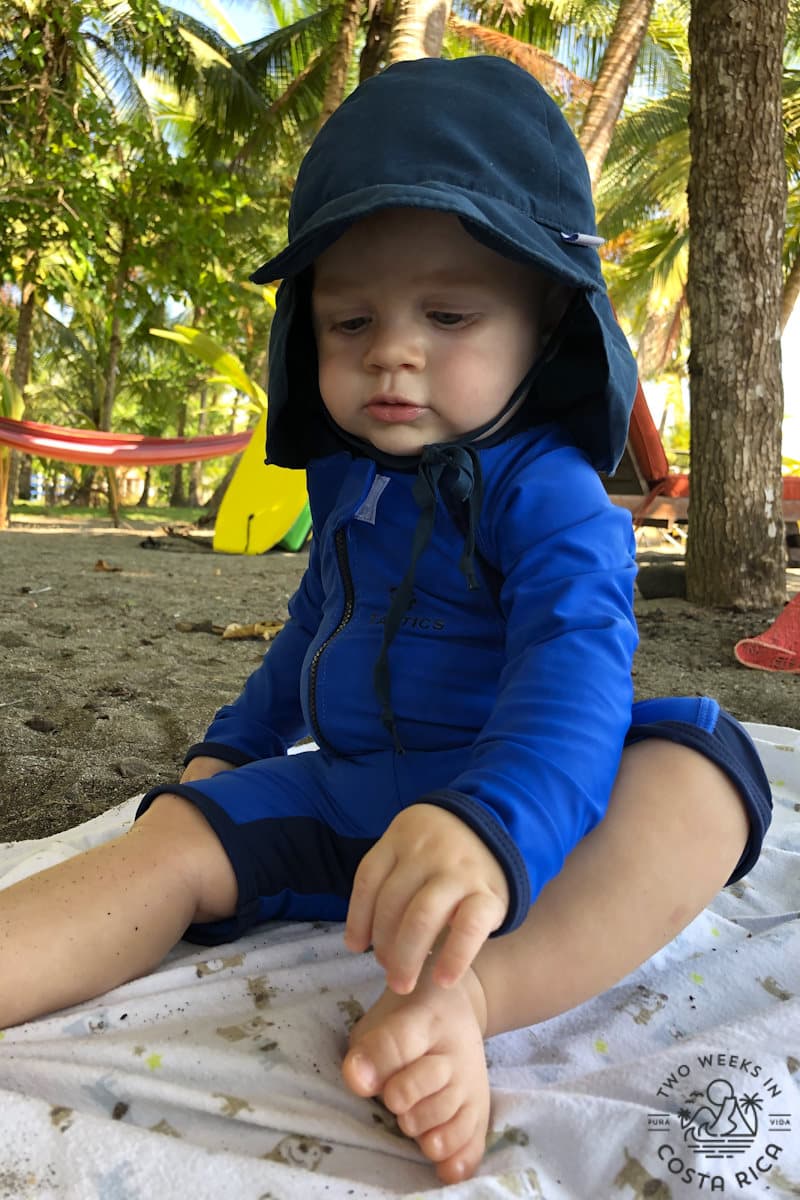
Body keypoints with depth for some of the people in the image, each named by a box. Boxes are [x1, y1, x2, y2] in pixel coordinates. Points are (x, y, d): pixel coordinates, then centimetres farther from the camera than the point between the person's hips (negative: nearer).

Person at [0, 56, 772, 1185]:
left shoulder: (550, 495, -15)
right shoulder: (347, 488, 7)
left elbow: (577, 668, -33)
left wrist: (489, 827, -52)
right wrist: (232, 743, 23)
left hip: (509, 811, -5)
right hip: (344, 796, 6)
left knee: (706, 772, -32)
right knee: (176, 839, -14)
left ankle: (463, 1001, -47)